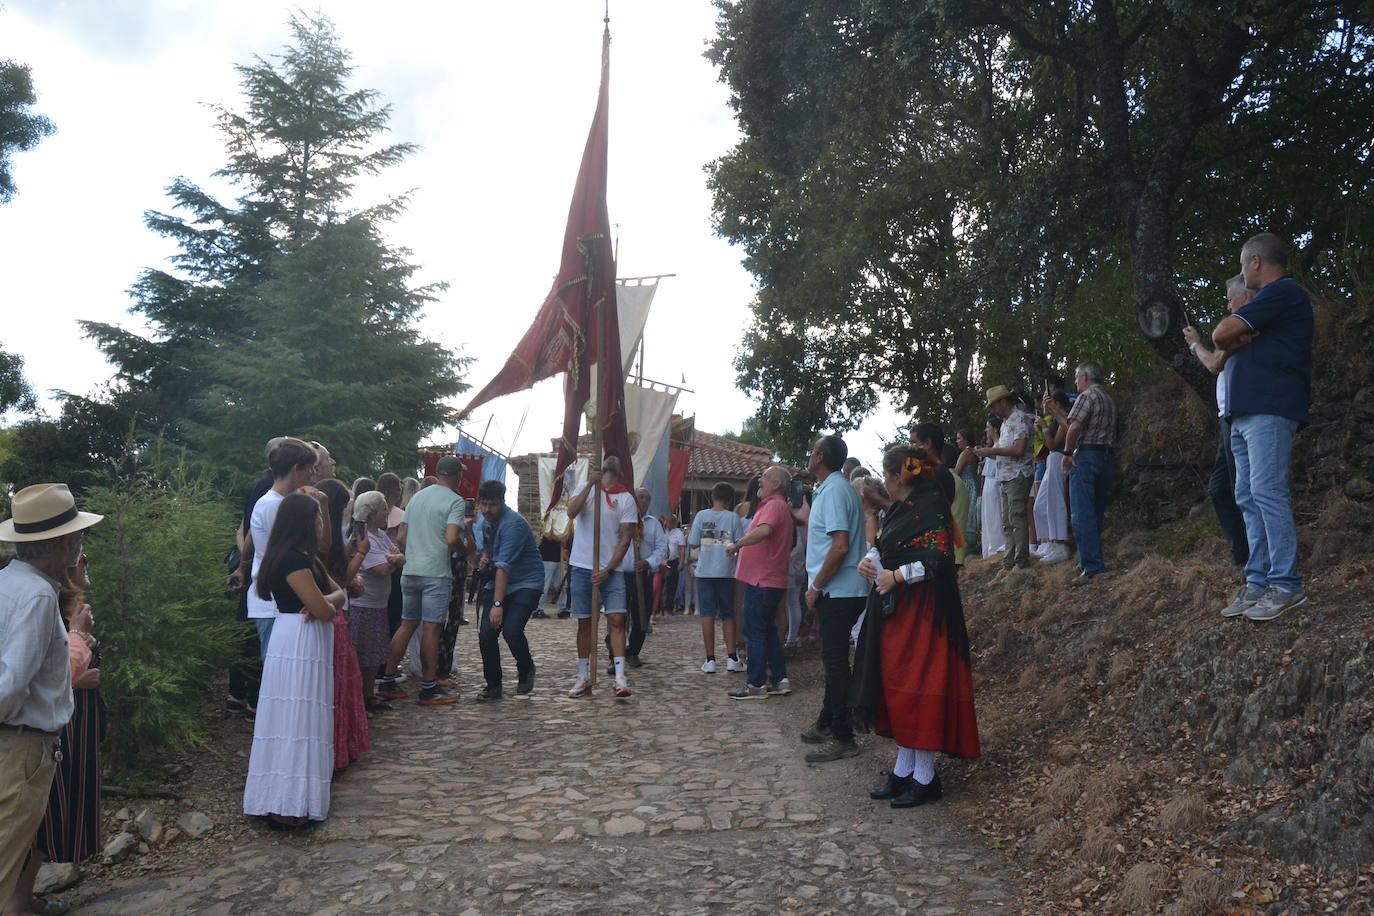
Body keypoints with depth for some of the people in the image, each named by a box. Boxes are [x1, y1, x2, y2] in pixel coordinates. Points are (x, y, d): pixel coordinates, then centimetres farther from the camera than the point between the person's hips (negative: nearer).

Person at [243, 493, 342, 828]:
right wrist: (328, 605, 2)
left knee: (306, 721, 16)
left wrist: (324, 601, -11)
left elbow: (338, 592, 10)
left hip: (307, 644, 10)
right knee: (296, 722, -6)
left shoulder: (306, 557, 14)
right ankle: (290, 805, -1)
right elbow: (324, 610, -21)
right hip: (298, 645, -10)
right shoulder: (294, 560, -19)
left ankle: (293, 798, 27)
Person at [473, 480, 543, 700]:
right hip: (495, 583, 7)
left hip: (526, 583, -7)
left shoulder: (513, 523, -21)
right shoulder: (483, 522, 6)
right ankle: (493, 685, 10)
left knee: (511, 630, -23)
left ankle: (526, 670, 7)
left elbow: (504, 566, -28)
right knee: (486, 633, -8)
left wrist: (497, 604, -31)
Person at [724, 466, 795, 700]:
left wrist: (737, 544, -23)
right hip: (768, 580, 10)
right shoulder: (781, 506, 20)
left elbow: (764, 531, -33)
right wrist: (742, 548, 14)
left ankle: (756, 685, 1)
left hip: (762, 581, -10)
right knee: (768, 632, 15)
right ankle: (779, 680, 19)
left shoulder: (774, 505, -14)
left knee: (755, 633, -4)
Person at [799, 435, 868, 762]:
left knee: (835, 661, -5)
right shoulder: (836, 488, 16)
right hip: (841, 591, 10)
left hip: (838, 591, -10)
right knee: (833, 659, 18)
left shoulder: (833, 491, -16)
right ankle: (827, 723, 30)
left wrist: (816, 587, -17)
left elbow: (840, 546, -25)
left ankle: (842, 738, 2)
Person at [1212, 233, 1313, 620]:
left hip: (1269, 409, -10)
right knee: (1248, 497, 5)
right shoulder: (1272, 299, 27)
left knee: (1266, 491, -15)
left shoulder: (1283, 291, -6)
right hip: (1246, 412, 10)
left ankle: (1287, 585, -13)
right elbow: (1225, 344, 20)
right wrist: (1243, 337, -1)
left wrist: (1235, 335, 10)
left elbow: (1222, 335, -12)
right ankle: (1258, 582, 6)